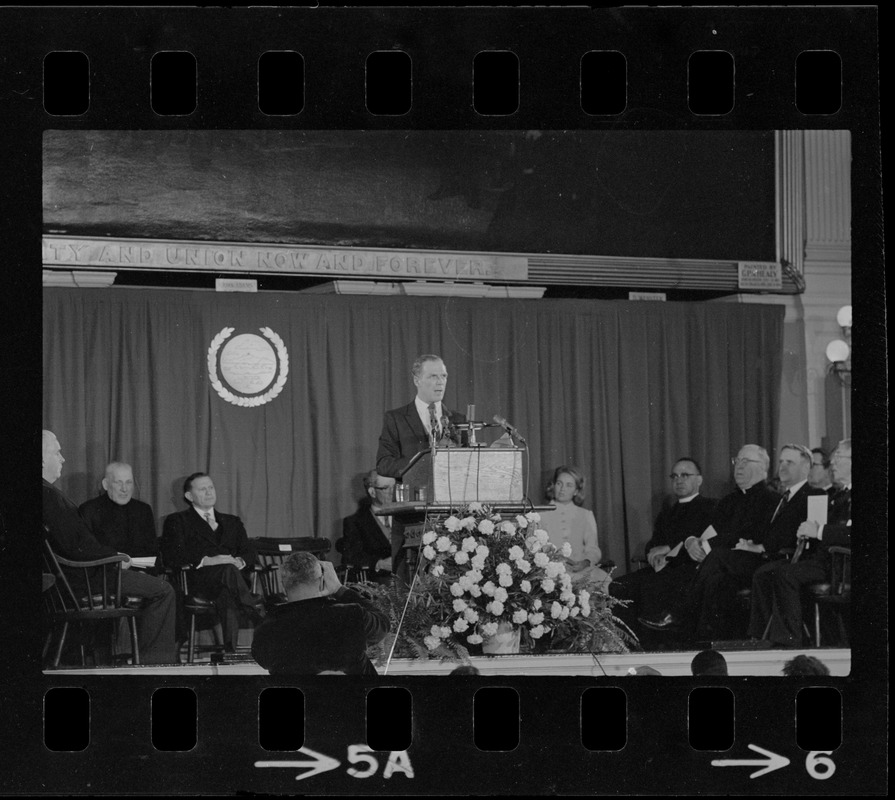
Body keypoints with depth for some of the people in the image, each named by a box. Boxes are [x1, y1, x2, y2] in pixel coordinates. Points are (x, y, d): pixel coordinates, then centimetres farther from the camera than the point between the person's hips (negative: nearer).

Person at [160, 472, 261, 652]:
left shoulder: (232, 522, 33)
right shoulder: (177, 521, 18)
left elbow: (249, 553, 20)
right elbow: (171, 556, 0)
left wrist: (240, 561, -6)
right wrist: (205, 561, -14)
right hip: (198, 581, -3)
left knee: (226, 596, -38)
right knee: (228, 570, -39)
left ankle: (231, 649, -48)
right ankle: (257, 609, -45)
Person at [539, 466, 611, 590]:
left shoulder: (586, 516, 21)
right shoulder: (541, 515, 14)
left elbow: (593, 549, 11)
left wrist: (586, 562, -13)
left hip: (581, 569, 3)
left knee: (603, 578, -30)